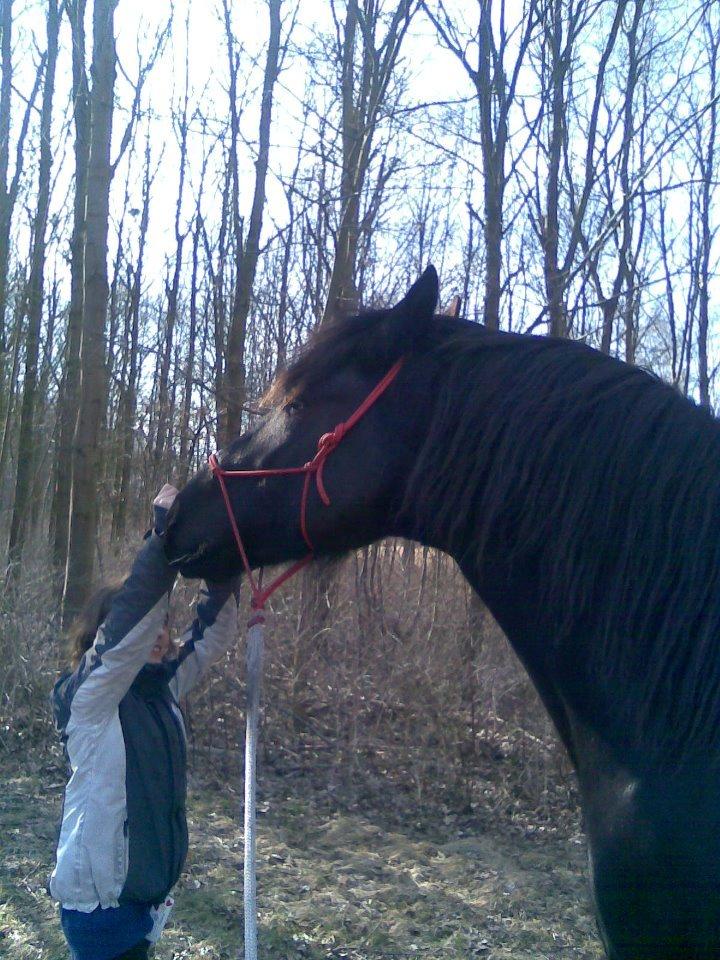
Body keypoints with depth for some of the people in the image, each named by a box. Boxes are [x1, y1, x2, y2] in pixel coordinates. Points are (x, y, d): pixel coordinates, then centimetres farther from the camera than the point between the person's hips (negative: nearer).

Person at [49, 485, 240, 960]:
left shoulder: (163, 687, 4)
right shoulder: (89, 696, -16)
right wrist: (164, 535, -33)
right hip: (98, 891, -7)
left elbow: (214, 635, 1)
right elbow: (129, 626, -31)